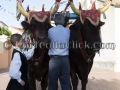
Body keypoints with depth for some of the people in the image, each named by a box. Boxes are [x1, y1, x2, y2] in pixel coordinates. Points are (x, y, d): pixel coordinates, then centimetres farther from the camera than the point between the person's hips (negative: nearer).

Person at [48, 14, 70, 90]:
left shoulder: (50, 30, -2)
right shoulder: (67, 31, 4)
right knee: (66, 84, 7)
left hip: (54, 59, -1)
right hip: (65, 59, 2)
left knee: (52, 83, 7)